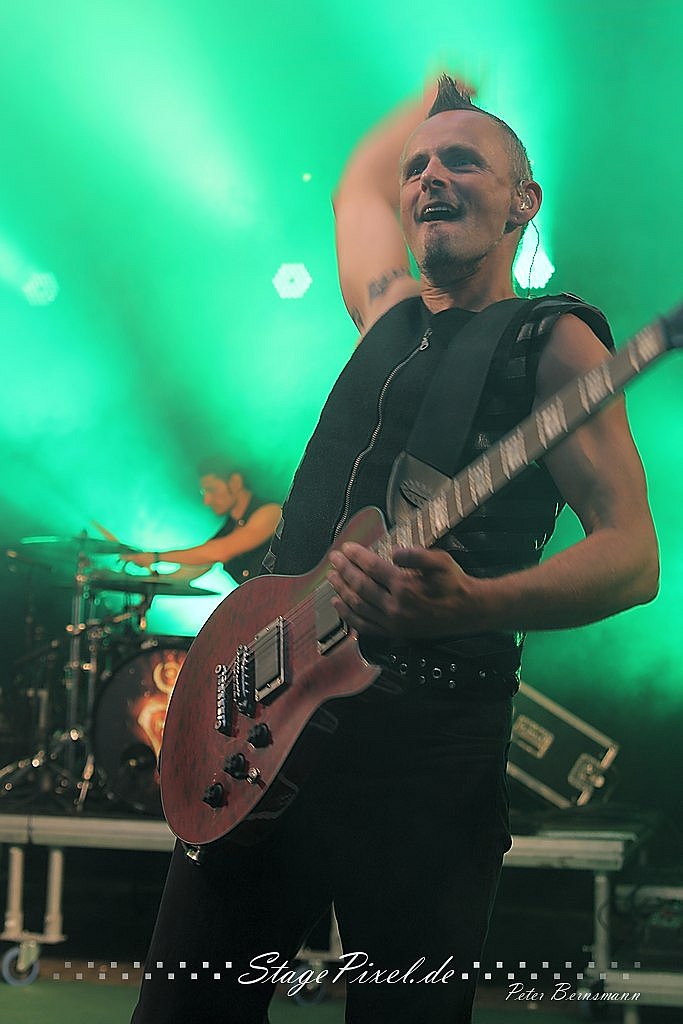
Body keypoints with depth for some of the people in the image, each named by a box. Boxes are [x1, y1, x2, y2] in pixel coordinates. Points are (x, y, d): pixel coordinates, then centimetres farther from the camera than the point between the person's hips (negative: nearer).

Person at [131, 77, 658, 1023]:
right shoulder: (391, 315, 21)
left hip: (428, 731, -6)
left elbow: (634, 555, -11)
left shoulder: (553, 342, 1)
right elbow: (359, 183, 45)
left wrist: (472, 605, -27)